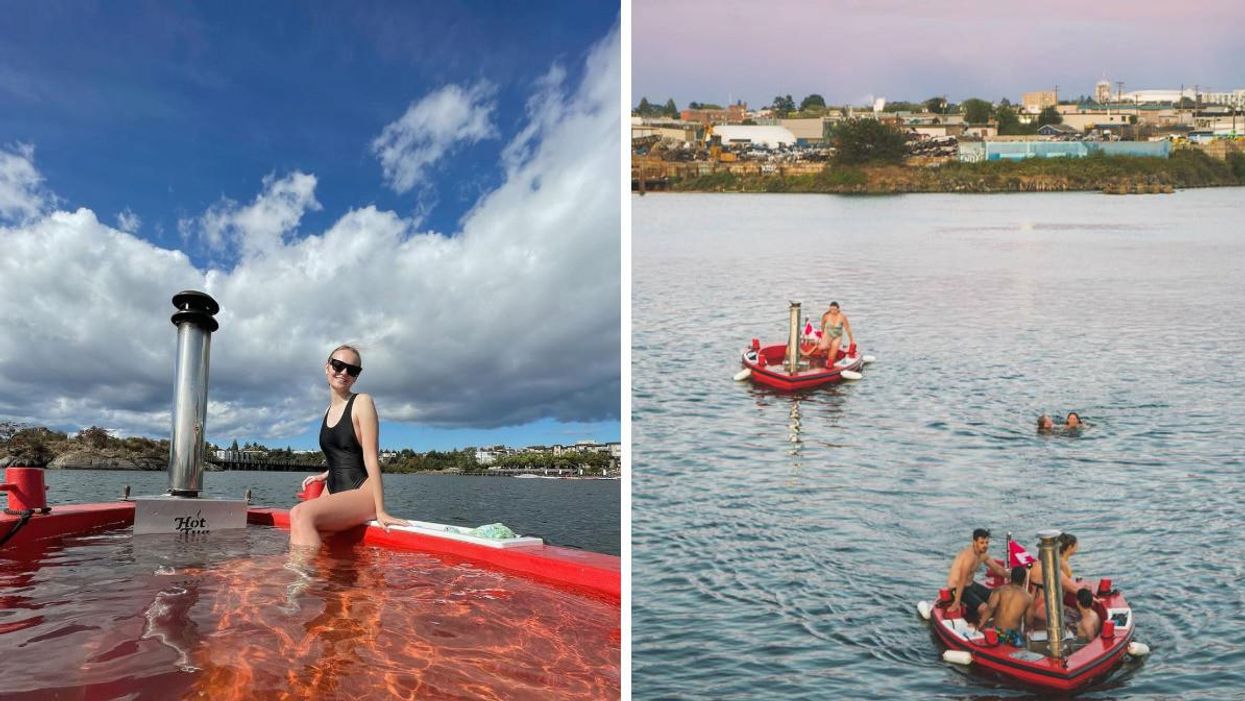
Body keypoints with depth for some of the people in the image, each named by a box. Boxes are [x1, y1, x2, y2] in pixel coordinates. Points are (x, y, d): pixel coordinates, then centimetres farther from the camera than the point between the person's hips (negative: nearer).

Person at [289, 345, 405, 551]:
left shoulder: (362, 402, -4)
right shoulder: (329, 410, 17)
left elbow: (371, 458, -12)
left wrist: (380, 511, -16)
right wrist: (325, 475, 11)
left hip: (362, 494, -7)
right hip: (335, 493, 7)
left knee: (301, 514, -30)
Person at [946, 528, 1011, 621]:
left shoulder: (983, 554, 0)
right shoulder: (969, 556, -28)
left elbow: (997, 568, 18)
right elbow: (962, 580, -32)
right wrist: (956, 602, -34)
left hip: (970, 584, 10)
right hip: (956, 588, -10)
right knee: (984, 609, -23)